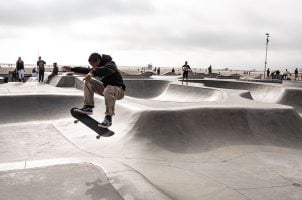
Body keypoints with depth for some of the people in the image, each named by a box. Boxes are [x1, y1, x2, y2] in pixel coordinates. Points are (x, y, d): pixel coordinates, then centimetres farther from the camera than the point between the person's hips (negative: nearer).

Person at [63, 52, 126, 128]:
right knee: (88, 82, 1)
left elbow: (106, 70, -46)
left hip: (118, 90, -8)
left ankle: (108, 118, -29)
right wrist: (71, 69, 19)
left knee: (108, 90, -43)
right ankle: (88, 107, -5)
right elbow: (87, 70, 19)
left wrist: (93, 73, -61)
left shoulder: (110, 65, -21)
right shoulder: (99, 67, 6)